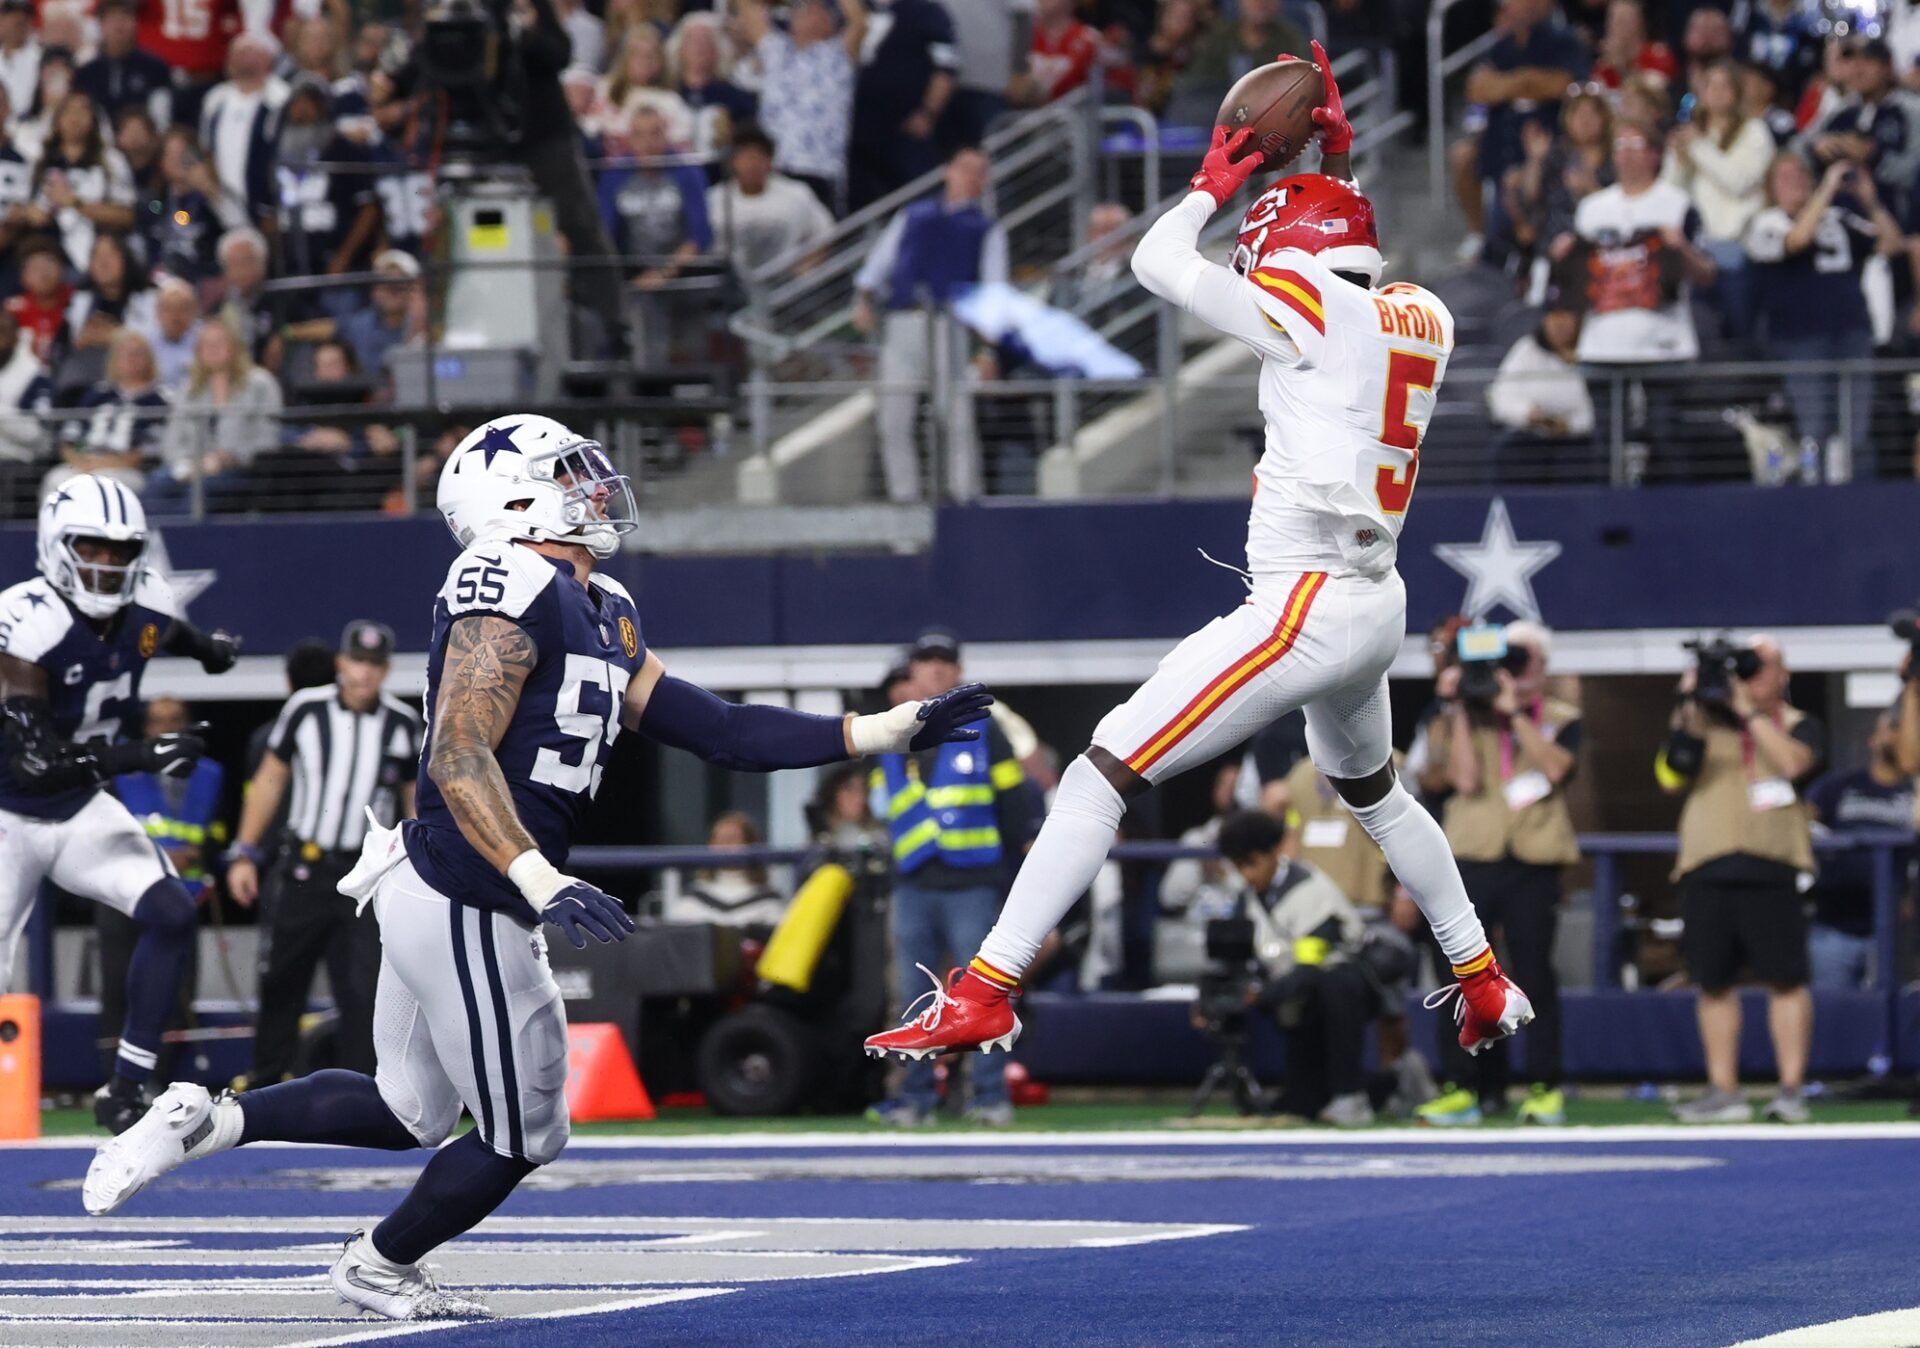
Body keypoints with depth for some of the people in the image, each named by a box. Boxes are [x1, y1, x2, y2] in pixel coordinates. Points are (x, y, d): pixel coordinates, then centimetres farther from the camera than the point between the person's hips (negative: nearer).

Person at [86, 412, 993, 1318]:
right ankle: (377, 1268, 27)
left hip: (431, 891, 10)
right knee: (520, 1137, 7)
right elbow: (458, 758, -26)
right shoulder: (516, 590, -18)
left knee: (411, 1111, 23)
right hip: (465, 907, -10)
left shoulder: (602, 616, 13)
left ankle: (203, 1123, 22)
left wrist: (888, 732, 6)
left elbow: (721, 733, 11)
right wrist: (544, 885, -36)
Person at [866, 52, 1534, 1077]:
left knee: (1105, 771, -9)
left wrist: (1213, 183, 10)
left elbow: (1156, 263, -6)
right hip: (1378, 607, 8)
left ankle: (984, 994, -15)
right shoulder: (1422, 319, 10)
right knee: (1373, 795, 35)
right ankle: (1485, 986, 42)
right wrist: (1338, 165, 30)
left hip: (1306, 606, -8)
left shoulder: (1307, 312, -11)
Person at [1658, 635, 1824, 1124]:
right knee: (1714, 982, 4)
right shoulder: (1707, 721, 16)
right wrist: (1688, 713, -4)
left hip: (1771, 868, -3)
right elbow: (1672, 779, 6)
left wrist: (1748, 710, -10)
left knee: (1785, 979, -7)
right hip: (1707, 870, 3)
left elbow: (1793, 762, -12)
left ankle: (1791, 1089, -5)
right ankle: (1723, 1092, 9)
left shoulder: (1799, 727, 9)